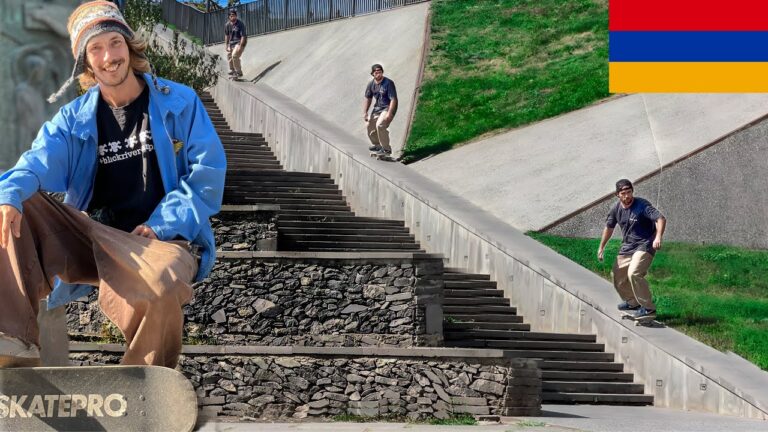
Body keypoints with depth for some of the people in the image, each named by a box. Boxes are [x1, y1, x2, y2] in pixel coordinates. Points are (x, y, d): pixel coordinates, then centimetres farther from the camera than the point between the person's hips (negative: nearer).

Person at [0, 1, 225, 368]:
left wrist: (159, 227, -14)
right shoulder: (74, 118, 10)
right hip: (93, 239, 4)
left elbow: (207, 174, -2)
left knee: (159, 288, -41)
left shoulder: (179, 103, 4)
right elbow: (41, 160, -9)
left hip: (163, 241, -4)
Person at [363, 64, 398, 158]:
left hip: (388, 108, -8)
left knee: (380, 125, -26)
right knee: (370, 125, 12)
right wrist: (365, 113, 2)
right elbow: (367, 98, 11)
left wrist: (389, 114, -29)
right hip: (377, 108, 8)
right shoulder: (371, 84, 0)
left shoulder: (388, 83, -20)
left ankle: (386, 149, -15)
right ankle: (376, 145, 36)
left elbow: (393, 99, -22)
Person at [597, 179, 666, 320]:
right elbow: (609, 227, 20)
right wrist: (601, 247, 25)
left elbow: (661, 219, -26)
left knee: (634, 274, -28)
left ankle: (648, 308, -21)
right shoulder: (616, 209, 3)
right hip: (626, 247, 8)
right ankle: (632, 302, 38)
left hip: (644, 246, -8)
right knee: (618, 277, 14)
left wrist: (658, 237, -42)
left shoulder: (642, 205, -17)